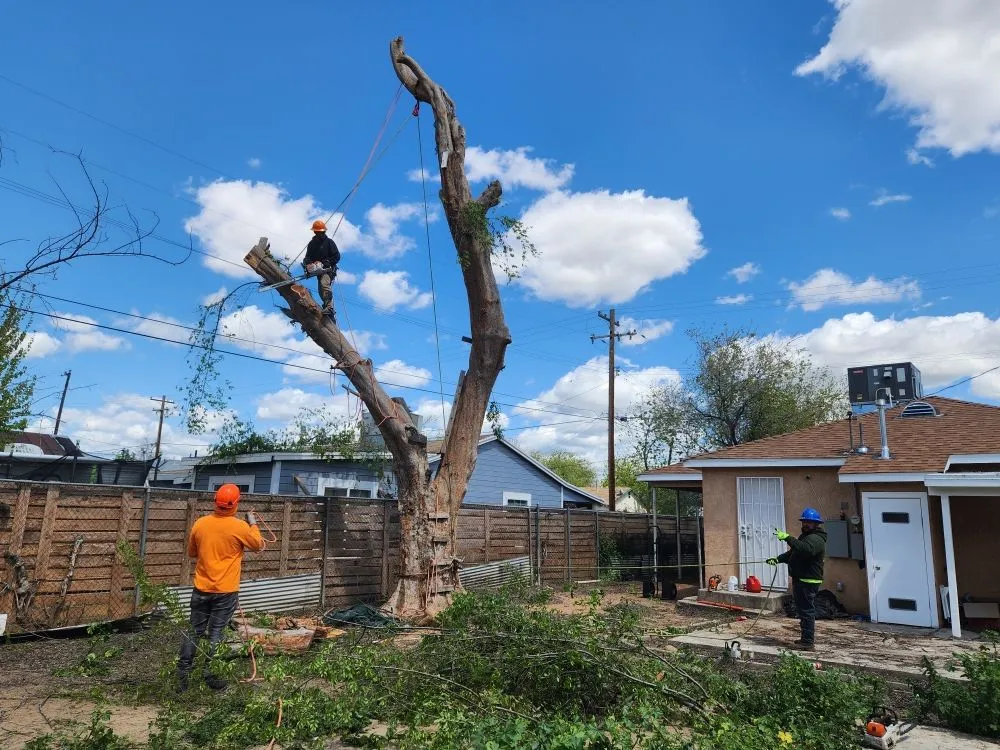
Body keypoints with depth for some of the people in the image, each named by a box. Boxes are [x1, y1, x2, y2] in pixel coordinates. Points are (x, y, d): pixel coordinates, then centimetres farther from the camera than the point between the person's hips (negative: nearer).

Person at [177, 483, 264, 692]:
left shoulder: (200, 524, -3)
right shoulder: (240, 527, -14)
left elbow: (191, 553, 12)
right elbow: (259, 545, 3)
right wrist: (253, 524, 14)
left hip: (202, 589, 3)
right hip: (226, 591, -3)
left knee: (194, 632, 14)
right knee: (216, 633, 4)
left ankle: (183, 673, 20)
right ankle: (211, 676, 10)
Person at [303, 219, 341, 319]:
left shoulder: (329, 242, 2)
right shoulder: (311, 244, 16)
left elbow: (337, 256, -5)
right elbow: (307, 258, 11)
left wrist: (325, 263, -17)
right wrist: (307, 264, -13)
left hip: (328, 269, -6)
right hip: (319, 271, 6)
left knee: (325, 284, -30)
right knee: (322, 292, 2)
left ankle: (329, 307, -40)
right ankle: (332, 314, 8)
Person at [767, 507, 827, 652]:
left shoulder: (816, 539, -14)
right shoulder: (805, 536, 21)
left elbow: (806, 549, -36)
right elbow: (791, 553, 25)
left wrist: (788, 538, -40)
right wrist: (778, 559, 10)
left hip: (808, 581, -11)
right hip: (800, 580, 11)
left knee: (807, 611, -9)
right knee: (804, 610, 19)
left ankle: (808, 643, -6)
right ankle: (807, 638, 30)